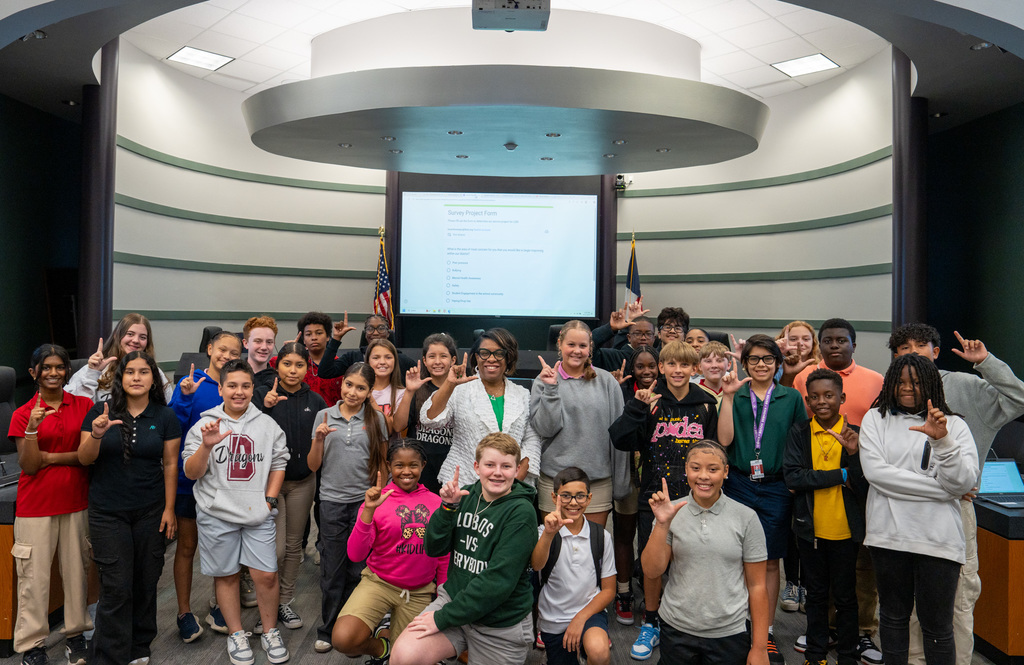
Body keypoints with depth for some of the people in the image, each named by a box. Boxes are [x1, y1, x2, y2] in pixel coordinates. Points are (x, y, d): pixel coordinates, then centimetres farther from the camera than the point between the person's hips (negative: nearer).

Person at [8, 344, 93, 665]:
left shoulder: (84, 405, 1)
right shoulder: (23, 414, -1)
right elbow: (29, 466, -6)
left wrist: (52, 457, -12)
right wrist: (33, 429, -19)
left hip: (76, 502, 1)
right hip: (36, 504, -1)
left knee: (77, 569, 10)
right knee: (34, 575, 4)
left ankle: (76, 633, 25)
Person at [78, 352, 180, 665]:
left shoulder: (165, 417, 0)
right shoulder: (100, 412, 0)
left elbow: (170, 464, 1)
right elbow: (84, 459, -2)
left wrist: (169, 509, -2)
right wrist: (96, 435, -23)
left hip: (151, 511, 1)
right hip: (108, 513, -1)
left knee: (146, 582, 8)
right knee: (116, 586, -2)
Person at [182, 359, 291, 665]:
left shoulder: (267, 424, 5)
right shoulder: (205, 425, 0)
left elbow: (279, 463, 9)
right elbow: (191, 472, -3)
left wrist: (270, 499, 0)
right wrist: (206, 446, -21)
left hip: (258, 514, 1)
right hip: (217, 514, 0)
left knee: (267, 574, 0)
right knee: (226, 575, 10)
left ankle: (270, 631, 20)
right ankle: (236, 634, 27)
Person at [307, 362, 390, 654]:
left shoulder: (376, 419, 1)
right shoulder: (324, 416, 2)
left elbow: (382, 463, 9)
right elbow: (313, 465, 5)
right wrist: (319, 438, -11)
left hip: (366, 499, 0)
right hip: (332, 501, 1)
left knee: (357, 568, 7)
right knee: (332, 570, 9)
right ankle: (327, 630, 23)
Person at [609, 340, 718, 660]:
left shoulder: (705, 404, 2)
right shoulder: (650, 402, -3)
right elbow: (621, 440, -12)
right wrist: (637, 406, -23)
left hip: (694, 498, 1)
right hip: (654, 497, -1)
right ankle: (651, 625, 27)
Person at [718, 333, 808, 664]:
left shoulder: (791, 397, 6)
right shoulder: (736, 395, 5)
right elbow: (724, 439, -7)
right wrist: (728, 397, -12)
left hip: (776, 487, 0)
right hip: (739, 484, 0)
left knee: (770, 561, 7)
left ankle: (766, 632, 20)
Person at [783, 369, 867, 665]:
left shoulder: (855, 434, -6)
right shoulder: (798, 433, -4)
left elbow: (863, 487, -10)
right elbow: (792, 477, -14)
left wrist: (853, 453, -25)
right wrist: (840, 476, -15)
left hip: (845, 529, -1)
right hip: (810, 528, 1)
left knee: (845, 596, 12)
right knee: (816, 594, 16)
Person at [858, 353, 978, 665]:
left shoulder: (954, 425, 6)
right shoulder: (876, 419, 6)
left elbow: (964, 482, -6)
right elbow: (874, 470, -8)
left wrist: (942, 440, -21)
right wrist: (940, 488, -8)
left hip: (938, 539, -1)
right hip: (888, 534, 1)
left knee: (937, 625, 5)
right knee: (893, 616, 16)